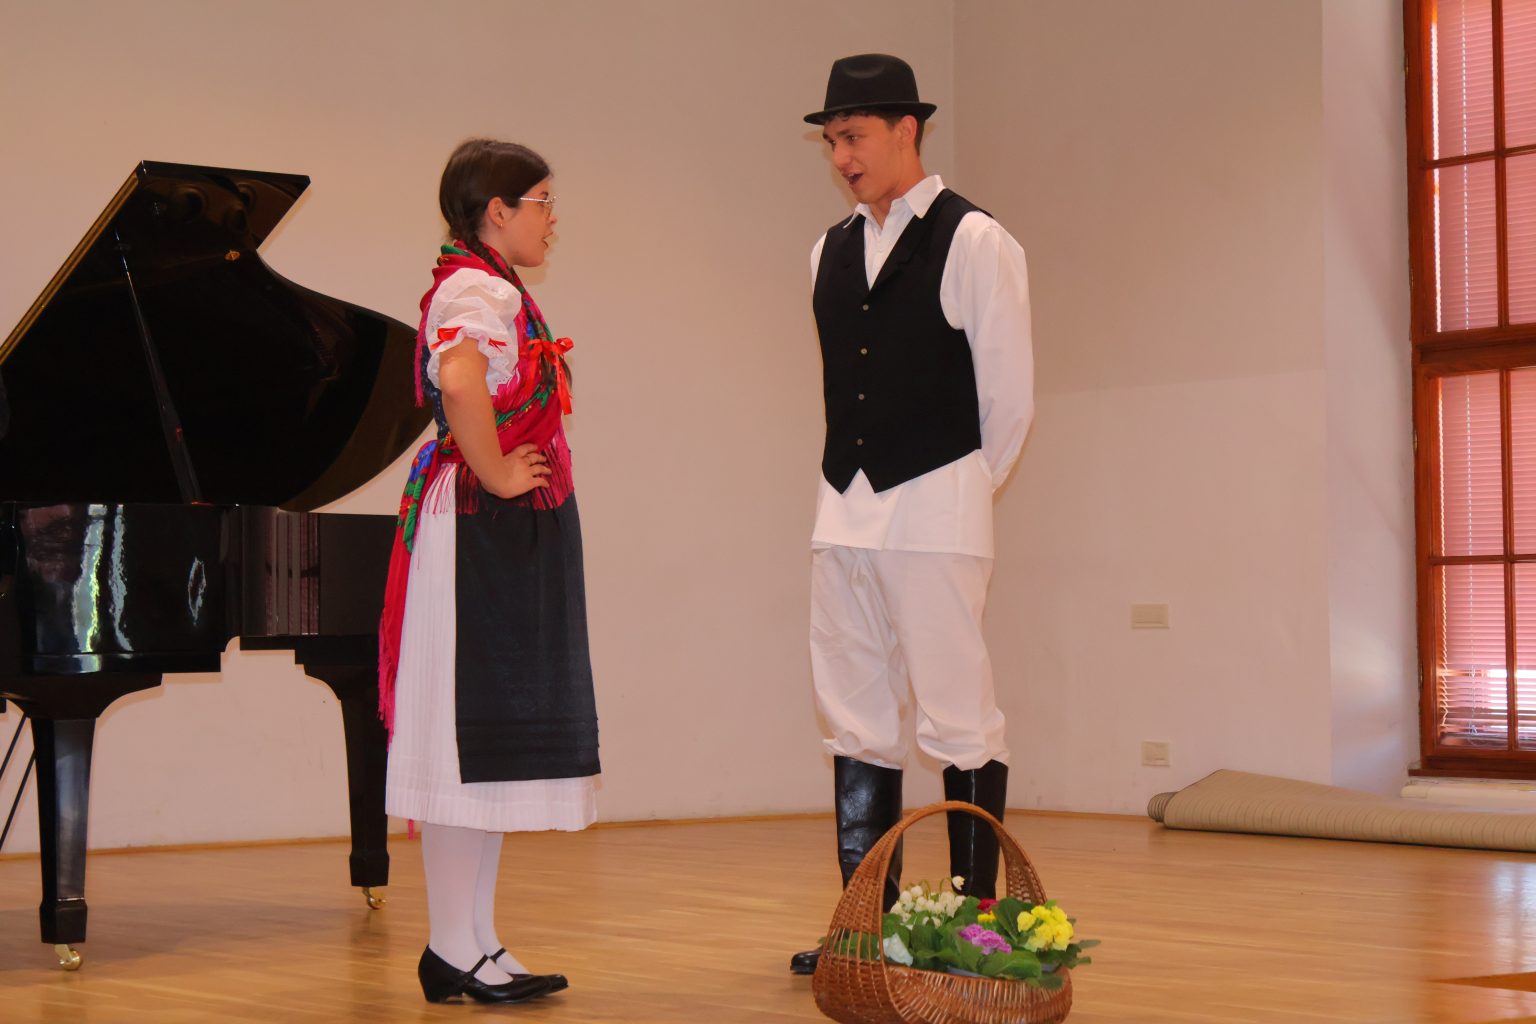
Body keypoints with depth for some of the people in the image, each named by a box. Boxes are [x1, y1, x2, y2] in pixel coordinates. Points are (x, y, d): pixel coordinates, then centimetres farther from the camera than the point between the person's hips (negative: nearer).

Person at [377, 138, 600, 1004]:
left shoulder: (488, 287, 18)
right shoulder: (483, 290, -14)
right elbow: (460, 382, -34)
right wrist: (497, 476, -21)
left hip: (510, 538, 11)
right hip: (488, 532, -11)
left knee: (492, 737, 11)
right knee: (474, 734, -6)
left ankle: (475, 946, 16)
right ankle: (457, 950, -1)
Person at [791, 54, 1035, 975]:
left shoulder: (974, 242, -5)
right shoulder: (831, 252, 14)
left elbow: (1010, 396, -3)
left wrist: (962, 495, 6)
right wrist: (854, 483, 15)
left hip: (936, 509, -7)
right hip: (845, 509, 7)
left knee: (960, 722, -4)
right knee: (857, 723, 8)